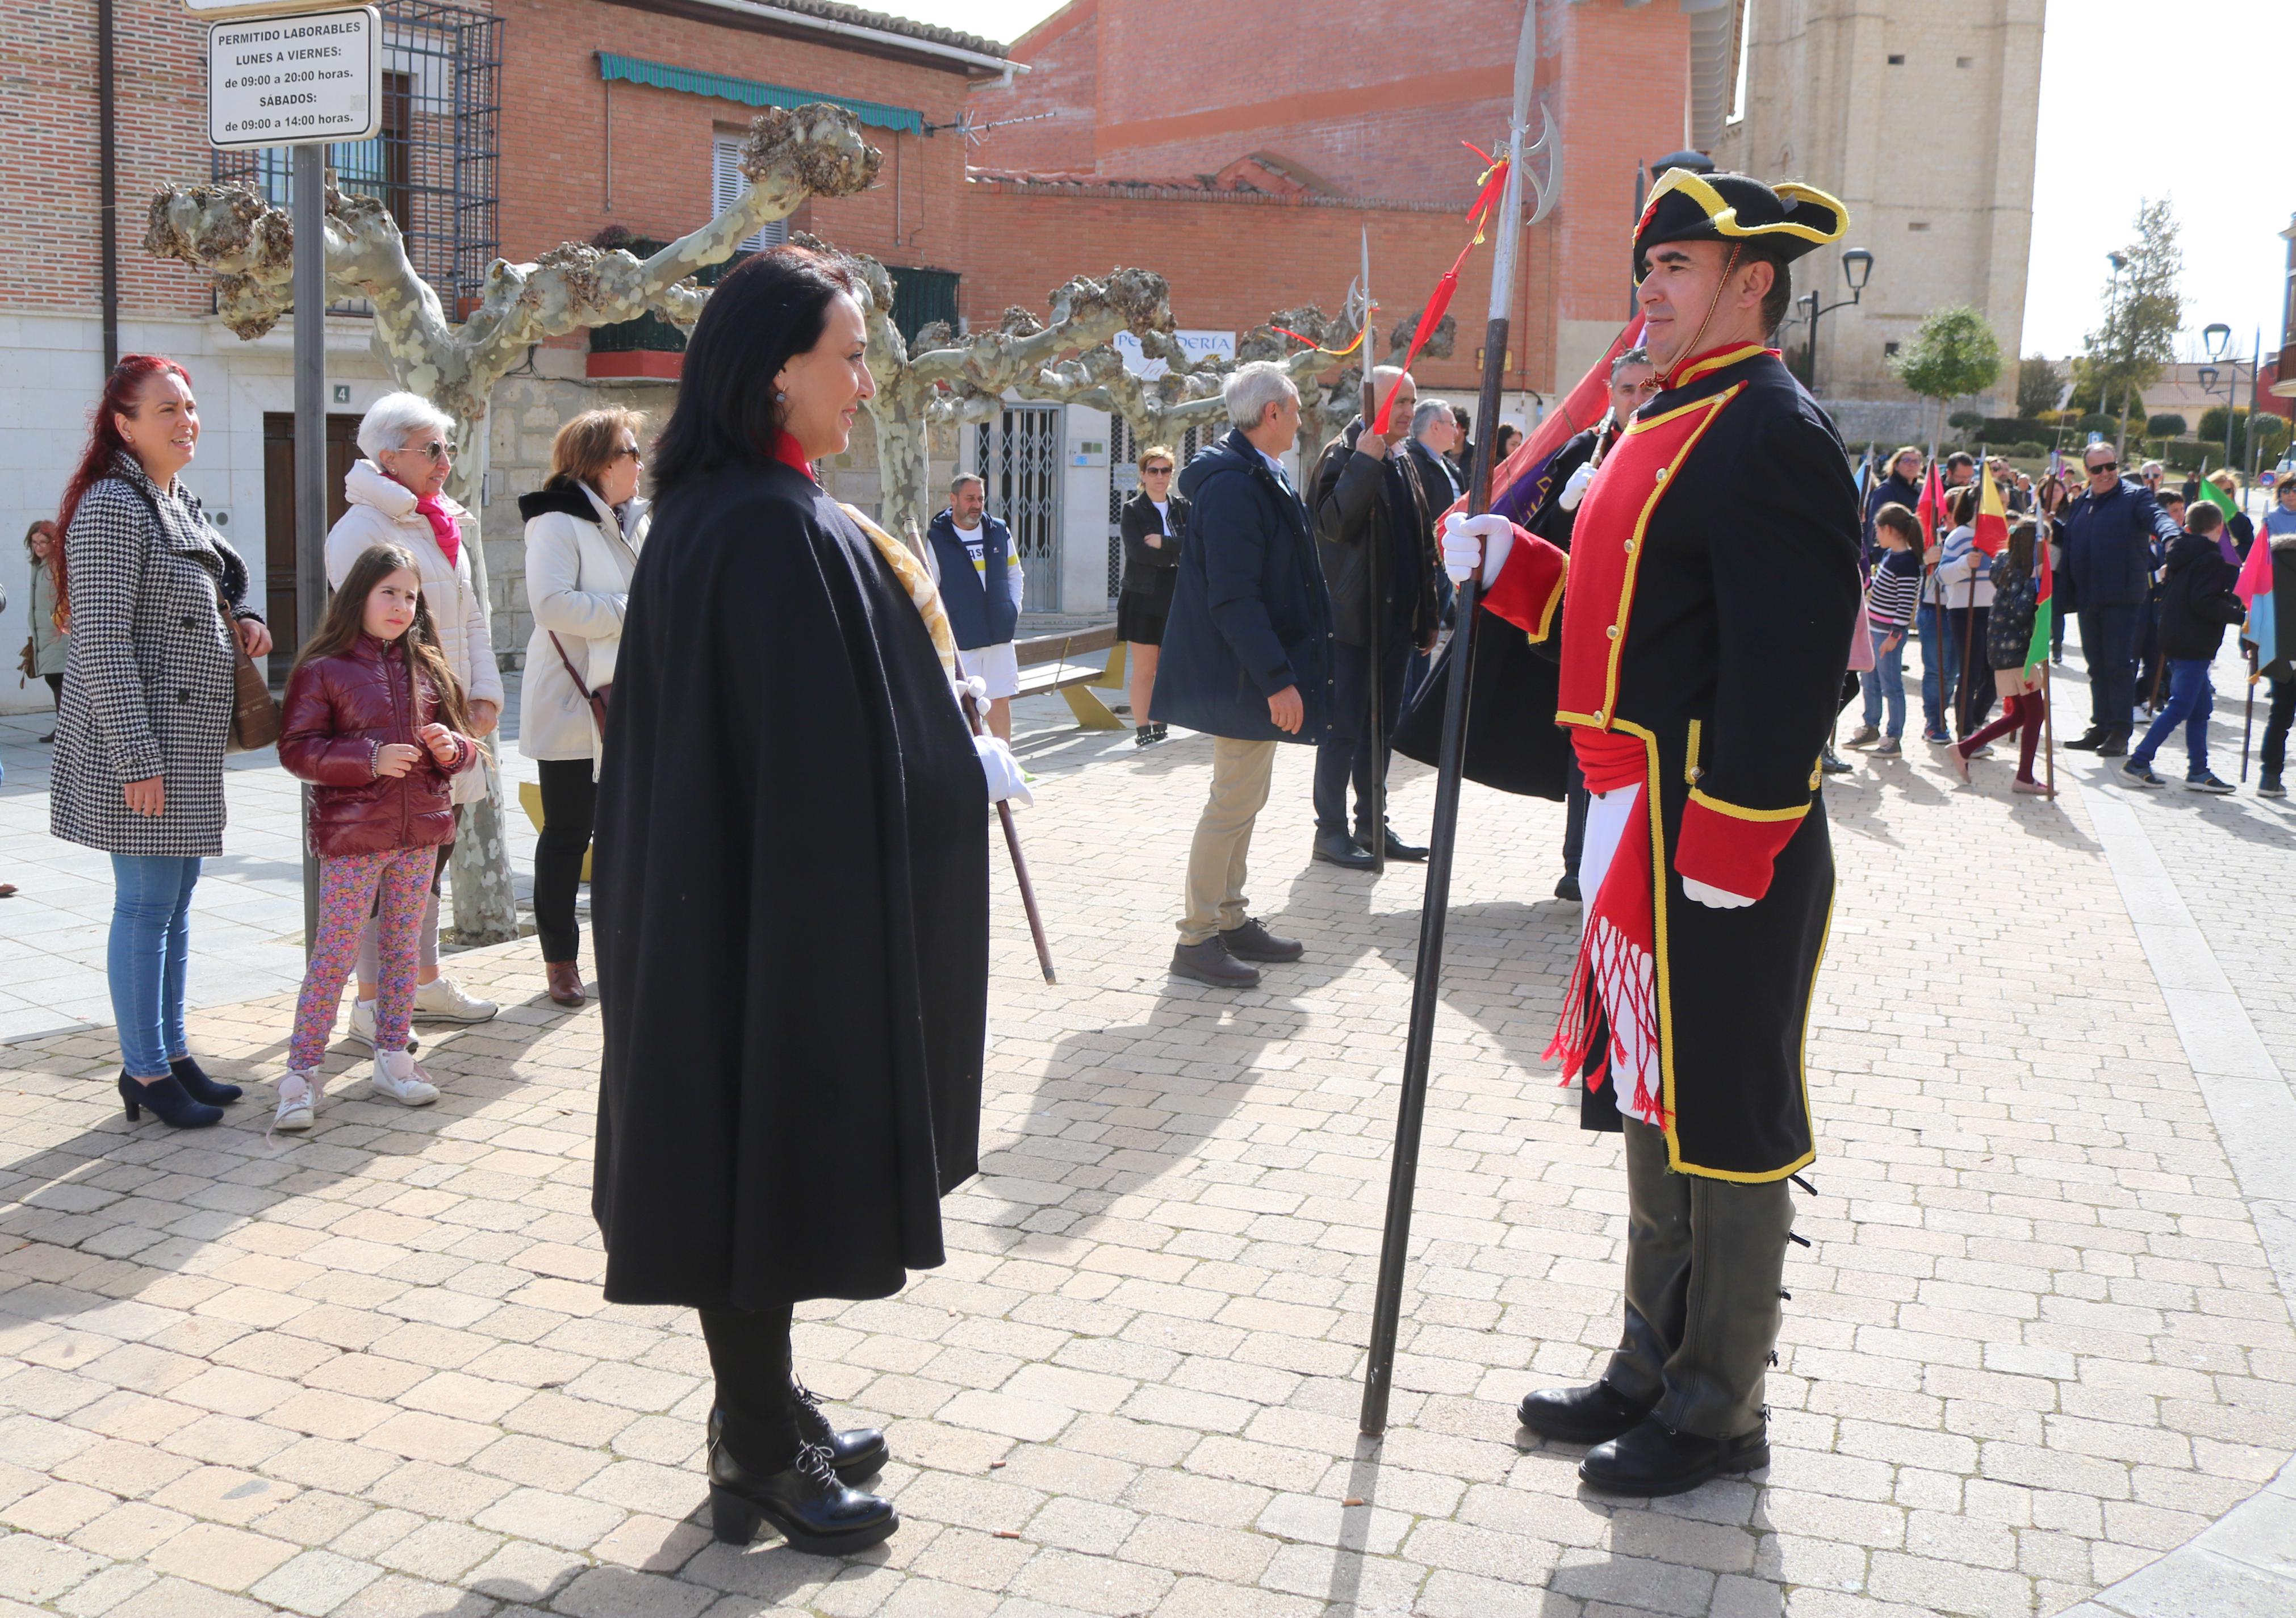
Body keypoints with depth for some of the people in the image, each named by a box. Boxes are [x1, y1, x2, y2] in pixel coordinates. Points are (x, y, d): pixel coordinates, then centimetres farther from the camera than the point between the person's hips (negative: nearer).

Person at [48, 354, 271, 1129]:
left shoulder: (182, 505, 14)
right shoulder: (112, 507, -14)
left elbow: (215, 588, 32)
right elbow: (102, 641, -19)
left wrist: (246, 618, 8)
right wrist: (136, 758, -21)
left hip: (190, 741, 9)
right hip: (140, 744, -9)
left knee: (175, 902, 15)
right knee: (147, 905, -2)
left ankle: (171, 1052, 25)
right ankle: (144, 1071, 8)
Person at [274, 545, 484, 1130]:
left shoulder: (426, 667, 10)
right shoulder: (322, 670, -5)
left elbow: (463, 743, 18)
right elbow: (296, 748, -10)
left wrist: (452, 747, -6)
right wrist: (370, 759, -20)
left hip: (420, 832, 5)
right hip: (351, 835, -5)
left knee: (403, 948, 12)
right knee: (334, 953, -3)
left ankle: (393, 1059, 22)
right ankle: (302, 1071, 4)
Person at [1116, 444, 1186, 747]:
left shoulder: (1182, 507, 11)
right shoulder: (1132, 510, 2)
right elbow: (1138, 551, -12)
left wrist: (1162, 543, -13)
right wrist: (1177, 551, -10)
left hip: (1177, 599, 3)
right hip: (1143, 599, -3)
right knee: (1143, 670, -3)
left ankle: (1159, 725, 13)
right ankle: (1143, 730, 0)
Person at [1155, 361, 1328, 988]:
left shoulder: (1260, 477, 15)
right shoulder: (1233, 484, -19)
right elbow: (1233, 596, -25)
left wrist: (1281, 670, 21)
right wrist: (1277, 678, -26)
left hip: (1256, 673, 11)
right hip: (1245, 676, -11)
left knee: (1245, 797, 16)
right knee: (1234, 801, -6)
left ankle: (1231, 920, 25)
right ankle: (1198, 937, 1)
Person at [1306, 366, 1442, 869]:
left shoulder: (1403, 459, 15)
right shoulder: (1342, 455, -9)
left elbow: (1421, 539, 19)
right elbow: (1334, 523, -25)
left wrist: (1427, 614, 16)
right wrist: (1365, 463, -27)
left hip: (1396, 618, 8)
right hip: (1353, 617, -8)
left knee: (1382, 726, 14)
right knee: (1345, 727, -2)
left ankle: (1372, 824, 23)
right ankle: (1331, 830, 6)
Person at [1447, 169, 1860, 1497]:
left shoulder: (1776, 438, -16)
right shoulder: (1675, 427, 16)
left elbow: (1792, 660, -23)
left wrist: (1727, 852, -24)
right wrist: (1511, 565, 7)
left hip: (1722, 851, -10)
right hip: (1643, 836, 10)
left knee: (1724, 1130, 3)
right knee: (1655, 1106, 18)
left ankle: (1719, 1416, 18)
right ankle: (1654, 1371, 32)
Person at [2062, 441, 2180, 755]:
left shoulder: (2135, 496, -2)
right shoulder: (2080, 502, 16)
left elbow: (2157, 517, -21)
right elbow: (2068, 544, 20)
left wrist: (2170, 538, -42)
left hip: (2122, 597, -6)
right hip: (2087, 598, 6)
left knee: (2119, 666, -5)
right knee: (2097, 667, 12)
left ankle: (2120, 732, 1)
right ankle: (2100, 727, 19)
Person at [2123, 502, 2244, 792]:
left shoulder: (2182, 555, 13)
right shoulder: (2211, 559, -13)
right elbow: (2206, 604, -22)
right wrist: (2240, 615, -12)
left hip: (2176, 638, 9)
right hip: (2194, 645, -9)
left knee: (2201, 706, 13)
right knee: (2180, 707, -5)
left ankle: (2198, 770, 12)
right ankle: (2139, 761, -6)